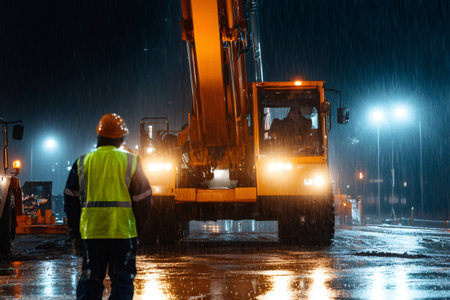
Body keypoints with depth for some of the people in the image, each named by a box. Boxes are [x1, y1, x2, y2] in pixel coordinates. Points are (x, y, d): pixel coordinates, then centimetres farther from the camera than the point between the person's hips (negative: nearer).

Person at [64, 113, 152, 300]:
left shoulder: (82, 163, 6)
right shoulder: (130, 162, 2)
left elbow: (71, 202, 8)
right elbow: (143, 200, 3)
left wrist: (75, 235, 14)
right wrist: (137, 228, 16)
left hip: (91, 233, 2)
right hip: (123, 232, -2)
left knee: (89, 284, 10)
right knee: (122, 284, 3)